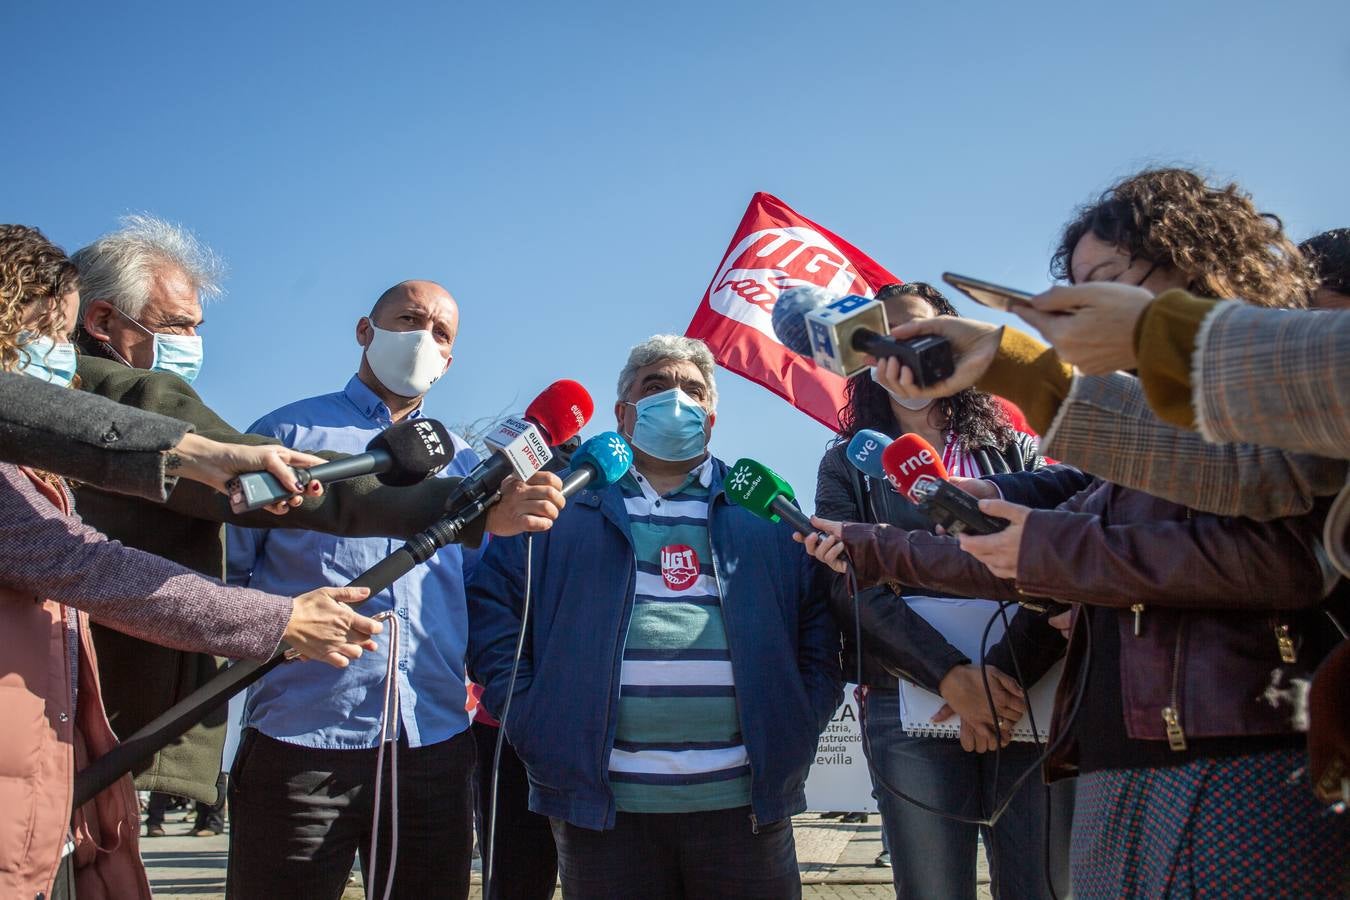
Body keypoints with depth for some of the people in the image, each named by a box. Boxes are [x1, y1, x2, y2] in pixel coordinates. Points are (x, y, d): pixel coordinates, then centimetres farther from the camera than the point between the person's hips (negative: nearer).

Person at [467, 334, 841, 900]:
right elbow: (489, 601, 6)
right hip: (604, 803, -1)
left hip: (743, 802, 1)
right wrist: (527, 715, -3)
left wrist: (802, 720, 1)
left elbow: (823, 613, 12)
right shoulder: (567, 508, 10)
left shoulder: (766, 509, 13)